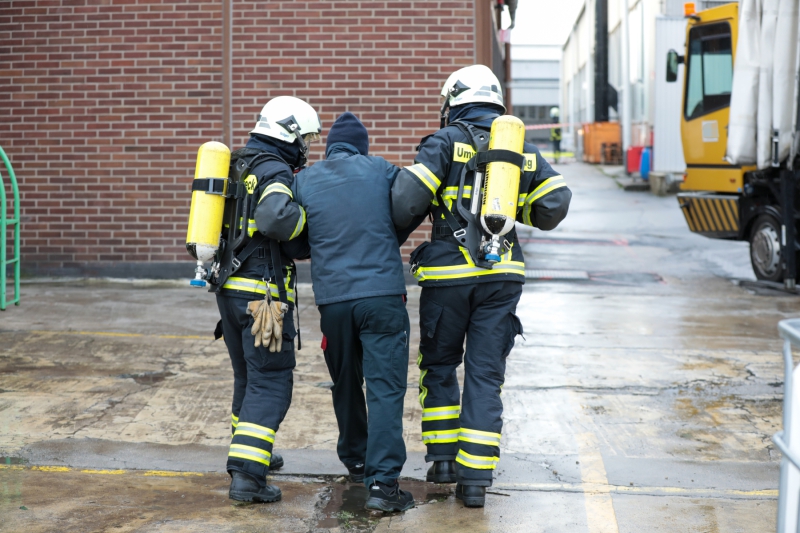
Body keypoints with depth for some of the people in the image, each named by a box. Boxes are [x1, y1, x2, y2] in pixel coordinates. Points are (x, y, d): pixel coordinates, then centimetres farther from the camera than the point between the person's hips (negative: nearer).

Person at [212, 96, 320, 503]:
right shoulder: (274, 172, -14)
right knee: (271, 383, -5)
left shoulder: (238, 166, 15)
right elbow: (275, 219, -32)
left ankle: (248, 451, 37)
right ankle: (246, 474, -12)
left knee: (248, 375, 23)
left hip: (228, 286, 9)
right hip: (261, 291, -9)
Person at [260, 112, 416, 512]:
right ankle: (382, 482, -10)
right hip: (383, 295, -2)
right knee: (385, 388, -3)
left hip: (333, 299, 3)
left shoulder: (303, 181, 6)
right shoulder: (382, 171, 3)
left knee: (346, 385, 20)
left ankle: (355, 461, 36)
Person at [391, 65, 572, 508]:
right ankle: (475, 477, 3)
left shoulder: (446, 142, -3)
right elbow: (554, 206, 6)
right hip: (503, 276, 3)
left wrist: (401, 226, 8)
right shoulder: (524, 149, 10)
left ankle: (443, 457, 16)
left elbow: (407, 200, -13)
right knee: (485, 375, 5)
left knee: (439, 365, 17)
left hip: (449, 274, -3)